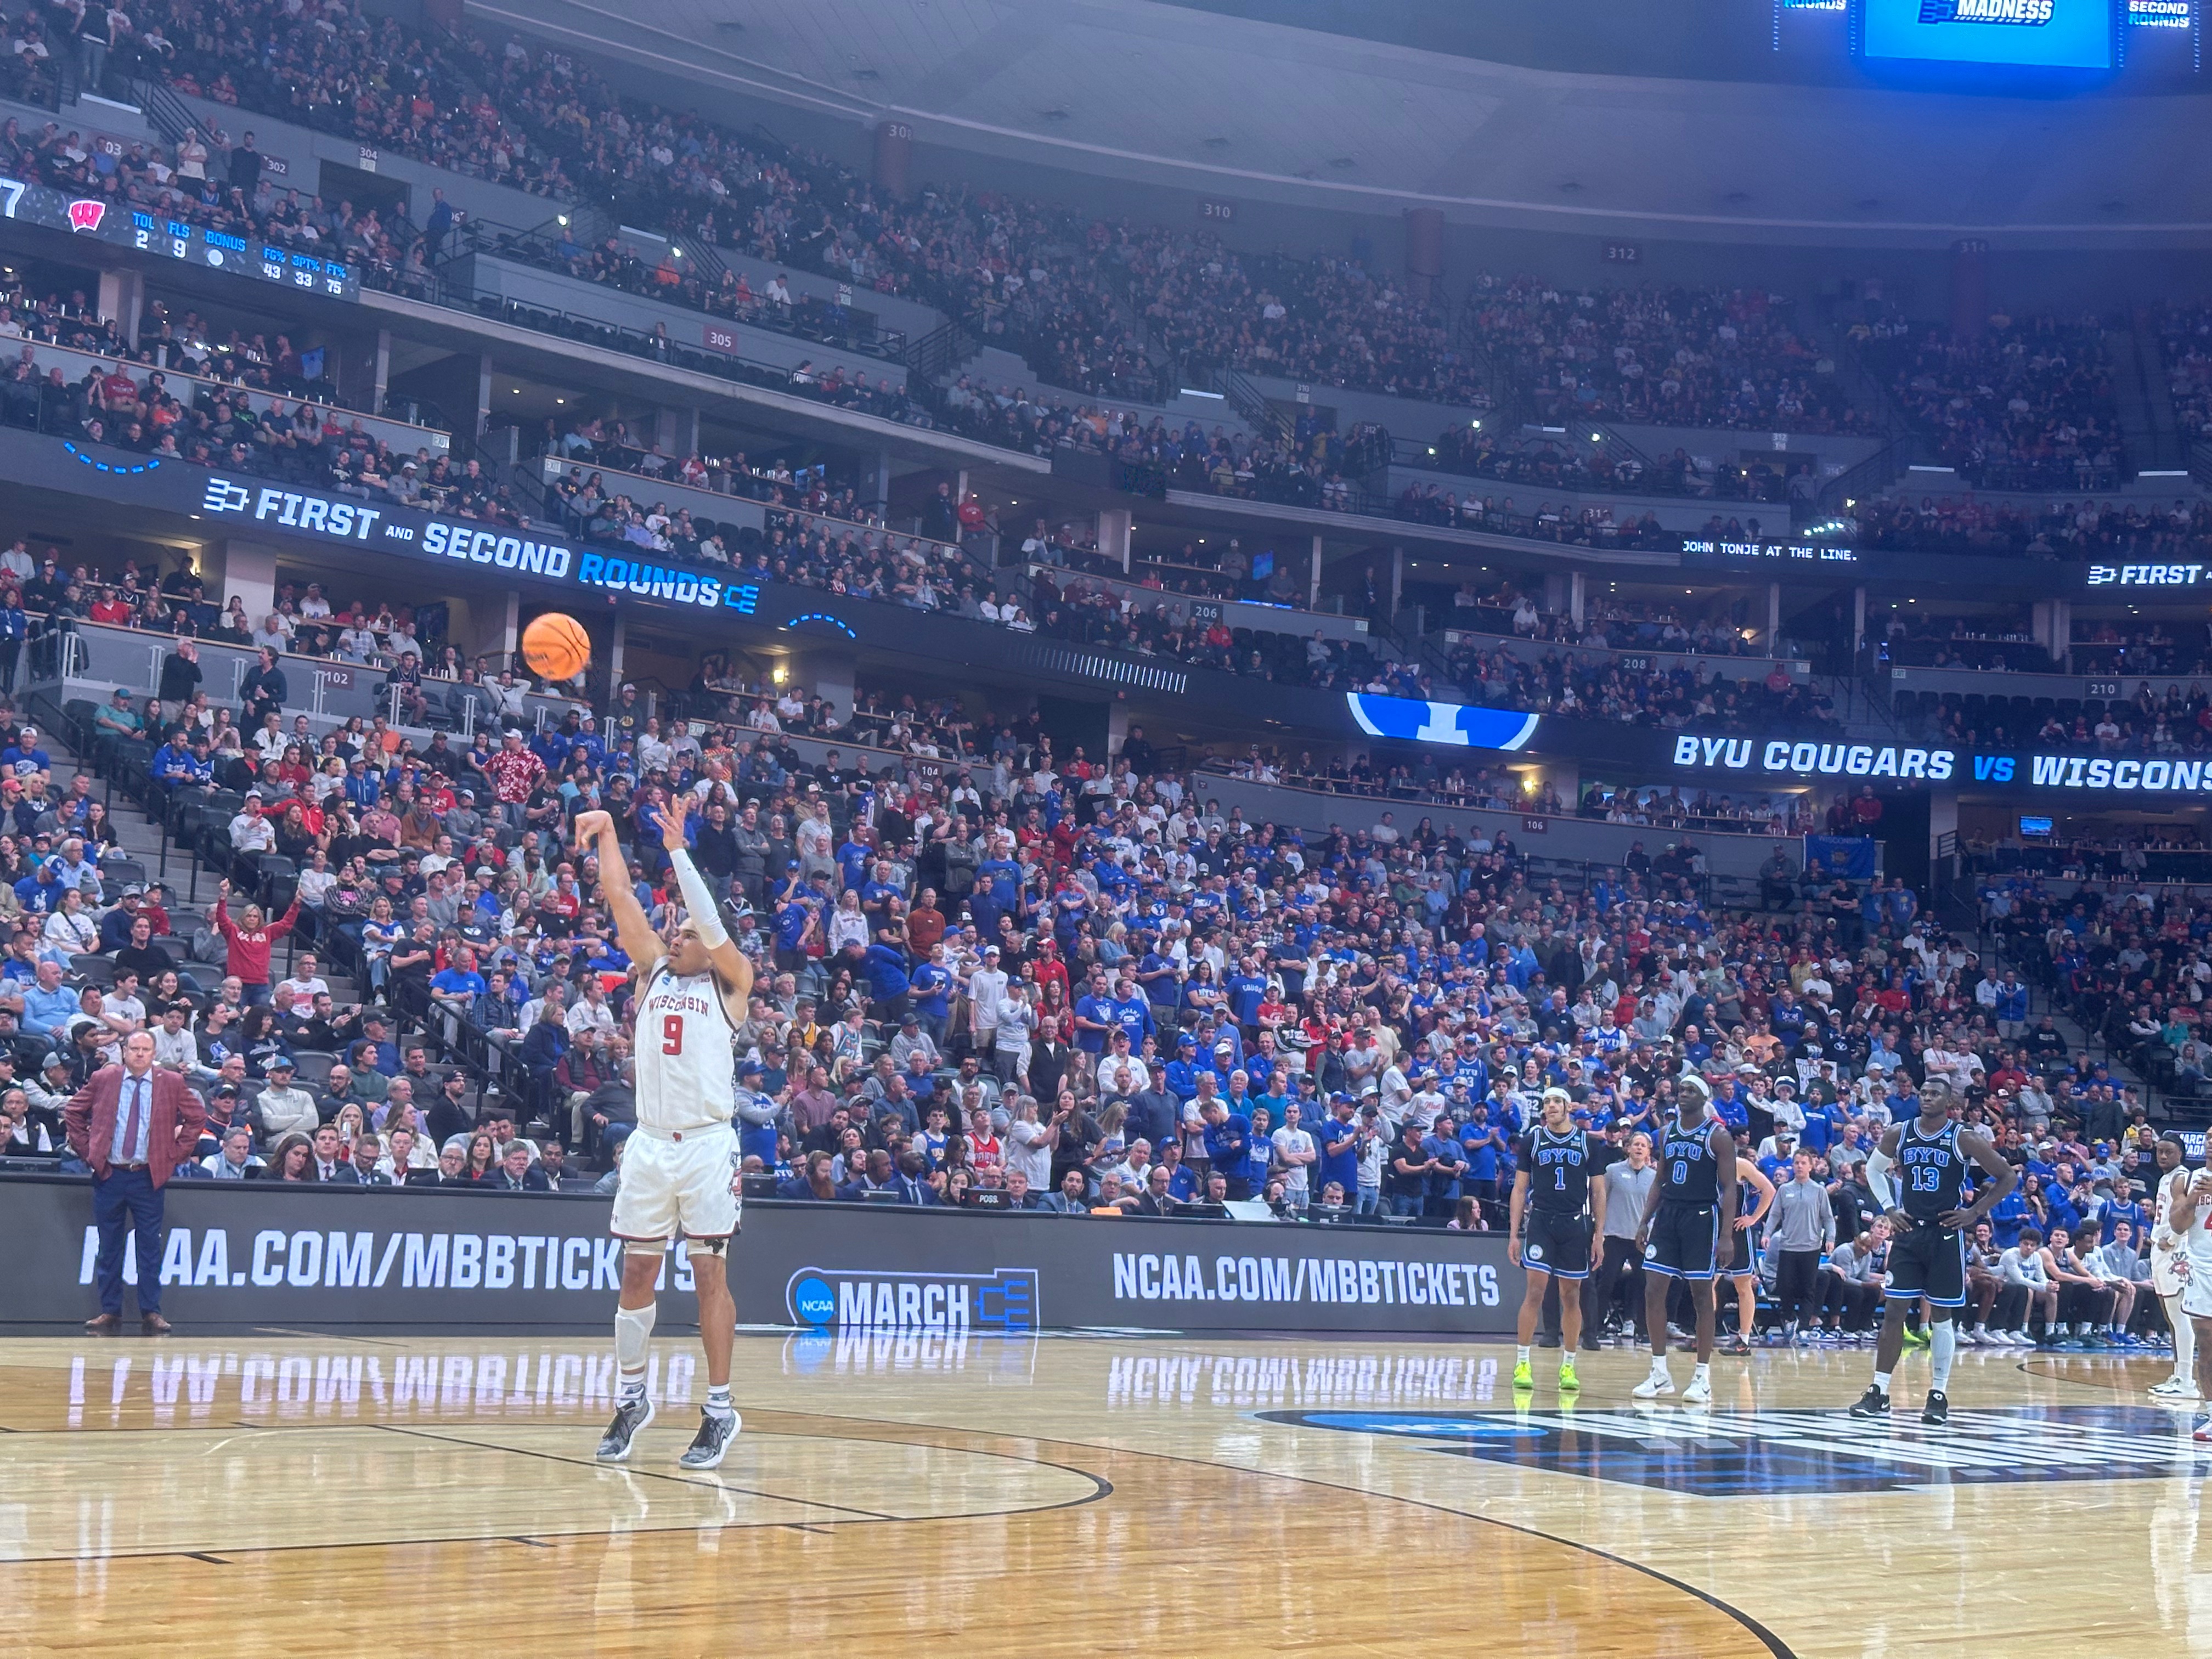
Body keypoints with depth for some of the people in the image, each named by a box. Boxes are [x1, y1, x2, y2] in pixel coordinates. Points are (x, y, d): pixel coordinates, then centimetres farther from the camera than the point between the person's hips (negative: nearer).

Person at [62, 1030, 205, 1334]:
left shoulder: (171, 1083, 2)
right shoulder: (102, 1079, 3)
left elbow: (198, 1117, 8)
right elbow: (72, 1112, 11)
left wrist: (177, 1153, 1)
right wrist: (87, 1150, 3)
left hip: (148, 1177, -1)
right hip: (109, 1174, 1)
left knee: (150, 1247, 0)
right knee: (109, 1247, 5)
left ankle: (151, 1313, 4)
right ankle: (110, 1312, 12)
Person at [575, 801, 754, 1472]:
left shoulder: (730, 984, 4)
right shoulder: (655, 973, 15)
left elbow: (711, 920, -10)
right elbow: (622, 899, 10)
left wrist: (677, 850, -10)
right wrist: (607, 836, 3)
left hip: (707, 1145, -4)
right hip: (649, 1142, 4)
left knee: (710, 1274, -2)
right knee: (637, 1274, 7)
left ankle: (720, 1409, 4)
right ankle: (631, 1398, 19)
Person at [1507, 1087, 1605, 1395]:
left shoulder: (1588, 1143, 6)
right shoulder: (1531, 1141, 5)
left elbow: (1598, 1192, 9)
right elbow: (1519, 1189, 6)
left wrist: (1599, 1234, 3)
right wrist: (1514, 1234, 0)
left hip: (1575, 1225, 1)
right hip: (1540, 1221, -1)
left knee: (1571, 1296, 5)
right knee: (1535, 1290, -10)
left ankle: (1568, 1367, 13)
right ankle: (1522, 1363, -3)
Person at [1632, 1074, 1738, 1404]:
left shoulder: (1718, 1136, -7)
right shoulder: (1667, 1132, 11)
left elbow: (1729, 1187, -9)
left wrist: (1726, 1234, -17)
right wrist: (1645, 1221, 9)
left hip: (1702, 1216, -6)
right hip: (1667, 1213, 6)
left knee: (1701, 1294, -1)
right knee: (1653, 1290, 1)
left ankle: (1702, 1377, 5)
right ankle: (1659, 1374, 10)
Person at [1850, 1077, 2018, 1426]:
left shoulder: (1965, 1139, -7)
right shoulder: (1898, 1134, 2)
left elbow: (2008, 1176, -1)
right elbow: (1874, 1169, 19)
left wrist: (1976, 1212, -6)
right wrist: (1889, 1208, 6)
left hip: (1946, 1235, -3)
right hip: (1908, 1231, 3)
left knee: (1942, 1315, 3)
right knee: (1894, 1310, 0)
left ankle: (1939, 1395, 12)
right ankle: (1879, 1393, 4)